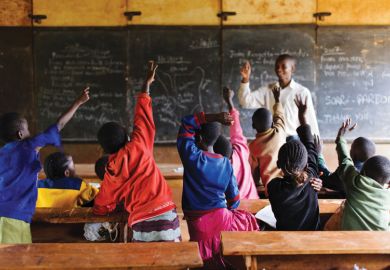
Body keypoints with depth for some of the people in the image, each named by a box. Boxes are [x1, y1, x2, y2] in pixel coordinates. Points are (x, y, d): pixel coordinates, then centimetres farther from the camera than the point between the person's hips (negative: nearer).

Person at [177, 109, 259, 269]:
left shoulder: (192, 156, -12)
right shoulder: (226, 164, -1)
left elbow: (186, 123, -2)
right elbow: (234, 198, 6)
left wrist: (215, 117, -6)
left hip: (197, 223, -2)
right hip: (221, 219, 3)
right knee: (248, 219, 30)